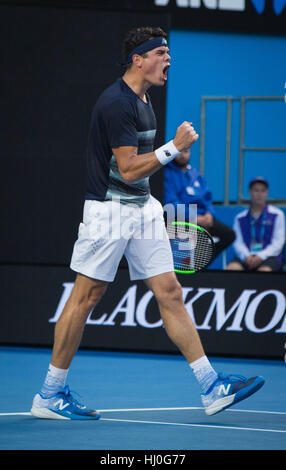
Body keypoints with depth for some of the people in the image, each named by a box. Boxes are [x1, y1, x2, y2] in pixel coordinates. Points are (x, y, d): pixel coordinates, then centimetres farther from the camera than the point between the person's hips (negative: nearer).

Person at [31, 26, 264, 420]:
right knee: (85, 298, -2)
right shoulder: (116, 103, -17)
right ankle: (49, 396, 8)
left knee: (170, 293, 3)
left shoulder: (143, 99, 13)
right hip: (109, 209, -9)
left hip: (142, 207, 9)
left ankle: (212, 388, 0)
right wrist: (174, 147, -19)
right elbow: (128, 168, -21)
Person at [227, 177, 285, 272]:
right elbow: (238, 242, 8)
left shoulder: (277, 215, 10)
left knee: (264, 271, -38)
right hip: (247, 257, 2)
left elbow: (278, 242, 2)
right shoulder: (240, 218, 17)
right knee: (231, 268, -31)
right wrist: (247, 256, -15)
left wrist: (260, 256, -14)